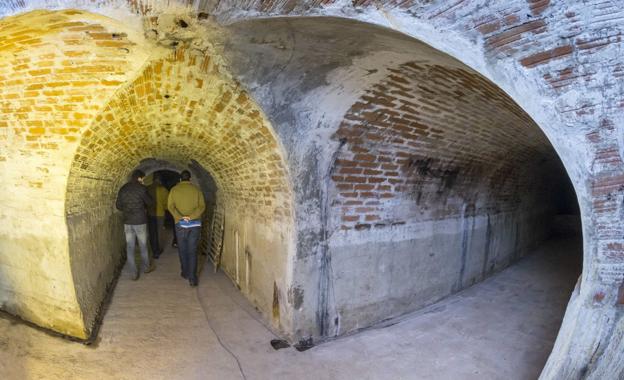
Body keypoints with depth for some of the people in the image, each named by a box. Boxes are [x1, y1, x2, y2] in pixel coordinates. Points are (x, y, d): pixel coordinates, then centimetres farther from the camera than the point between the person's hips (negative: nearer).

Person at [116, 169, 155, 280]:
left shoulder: (123, 189, 3)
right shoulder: (141, 188, -11)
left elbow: (118, 205, 8)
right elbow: (150, 202, -1)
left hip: (127, 222, 4)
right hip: (140, 221, -4)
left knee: (130, 248, 7)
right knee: (143, 246, 13)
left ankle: (134, 273, 12)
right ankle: (146, 267, 29)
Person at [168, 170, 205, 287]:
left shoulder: (174, 189, 4)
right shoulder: (196, 189, 3)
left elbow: (170, 206, -7)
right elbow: (202, 206, -7)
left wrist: (180, 217, -14)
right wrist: (191, 216, -15)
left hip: (180, 224, 0)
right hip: (195, 224, 0)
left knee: (182, 250, 15)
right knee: (192, 251, 2)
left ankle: (185, 273, 27)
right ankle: (192, 278, -2)